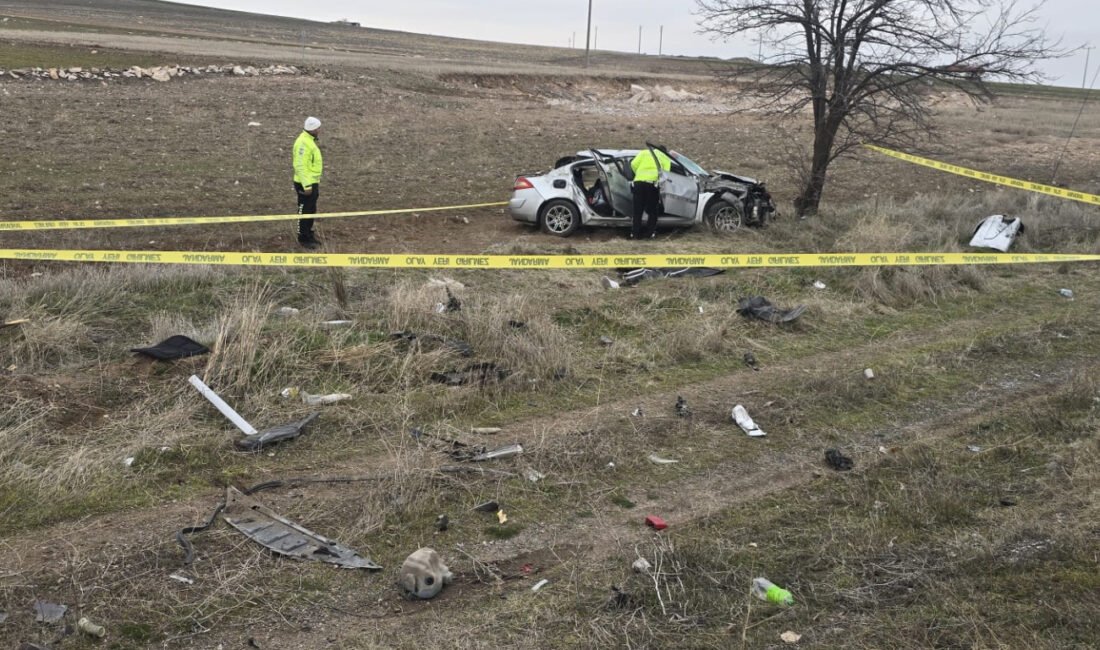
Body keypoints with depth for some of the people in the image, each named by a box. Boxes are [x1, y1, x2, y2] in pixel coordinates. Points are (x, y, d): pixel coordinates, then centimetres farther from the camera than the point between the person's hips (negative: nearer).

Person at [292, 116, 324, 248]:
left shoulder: (310, 140, 9)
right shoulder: (303, 143, -22)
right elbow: (300, 166, -24)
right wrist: (307, 185, -23)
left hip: (313, 182, 9)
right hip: (305, 184, -9)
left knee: (312, 210, 19)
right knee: (304, 211, 3)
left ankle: (309, 233, 33)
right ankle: (303, 238, 13)